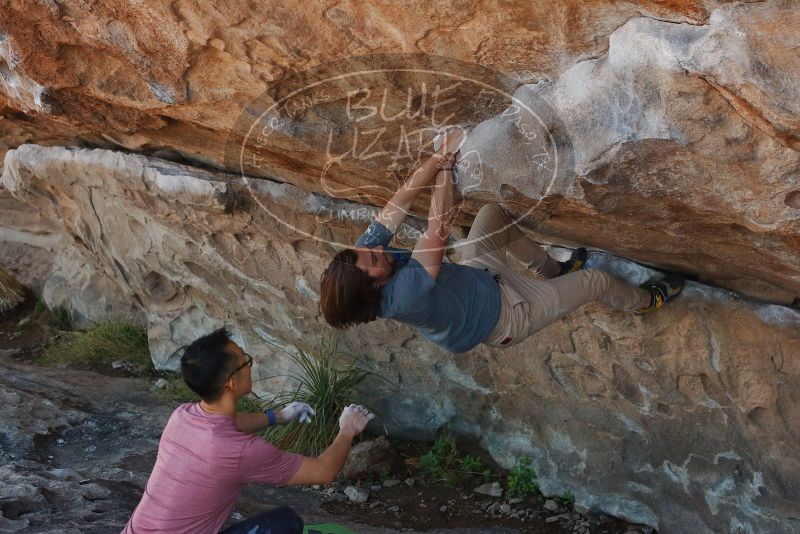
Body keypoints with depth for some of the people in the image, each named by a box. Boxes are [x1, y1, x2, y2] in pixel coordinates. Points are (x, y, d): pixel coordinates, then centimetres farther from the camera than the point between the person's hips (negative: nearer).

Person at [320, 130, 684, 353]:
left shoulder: (363, 252, -23)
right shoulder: (405, 295, -45)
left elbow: (397, 207, -23)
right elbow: (439, 228, -43)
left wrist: (438, 157, -29)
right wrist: (446, 164, -35)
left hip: (472, 277, 7)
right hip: (506, 317, -7)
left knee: (494, 213, 11)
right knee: (594, 281, 4)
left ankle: (551, 271, 33)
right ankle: (645, 300, 39)